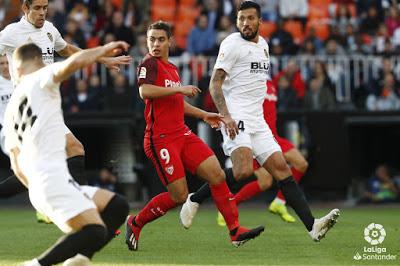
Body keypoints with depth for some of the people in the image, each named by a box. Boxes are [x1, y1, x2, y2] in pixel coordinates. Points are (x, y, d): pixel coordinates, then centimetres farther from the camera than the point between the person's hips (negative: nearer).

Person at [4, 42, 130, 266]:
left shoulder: (11, 110, 24)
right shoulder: (39, 80, 3)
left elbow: (17, 165, 24)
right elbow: (75, 62, -17)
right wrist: (104, 50, -1)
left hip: (38, 188, 8)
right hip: (53, 179, -8)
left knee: (119, 207, 11)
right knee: (95, 232, -20)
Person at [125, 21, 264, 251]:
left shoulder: (172, 68, 19)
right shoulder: (149, 64, -6)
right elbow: (144, 91, -25)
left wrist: (204, 115, 27)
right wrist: (179, 88, -22)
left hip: (182, 134, 8)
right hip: (161, 139, -8)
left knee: (217, 174, -5)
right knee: (179, 195, -10)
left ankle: (236, 231, -3)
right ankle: (135, 224, 11)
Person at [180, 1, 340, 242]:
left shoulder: (263, 44, 19)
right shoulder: (232, 44, -5)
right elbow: (215, 83, -11)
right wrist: (225, 116, -23)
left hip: (257, 121, 8)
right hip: (236, 118, -8)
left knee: (282, 169, -1)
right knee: (244, 171, -26)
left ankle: (312, 226, -8)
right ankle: (194, 200, -9)